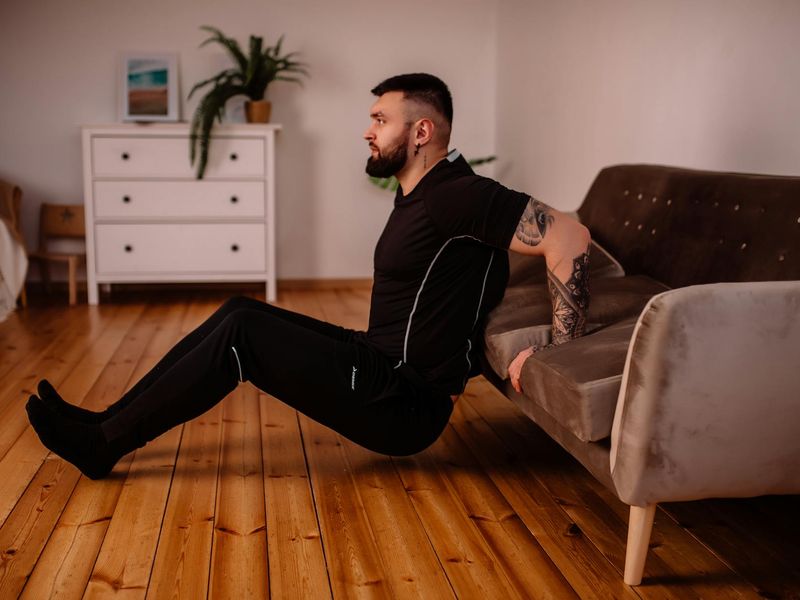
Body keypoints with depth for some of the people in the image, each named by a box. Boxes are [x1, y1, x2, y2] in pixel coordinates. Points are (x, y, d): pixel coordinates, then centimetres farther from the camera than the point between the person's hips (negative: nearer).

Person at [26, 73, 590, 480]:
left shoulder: (456, 196, -18)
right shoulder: (420, 196, 12)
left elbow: (570, 237, -25)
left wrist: (562, 354, -22)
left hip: (407, 403, -9)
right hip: (383, 367, 10)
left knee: (241, 333, -16)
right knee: (241, 312, 4)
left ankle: (105, 444, -4)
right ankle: (108, 424, 7)